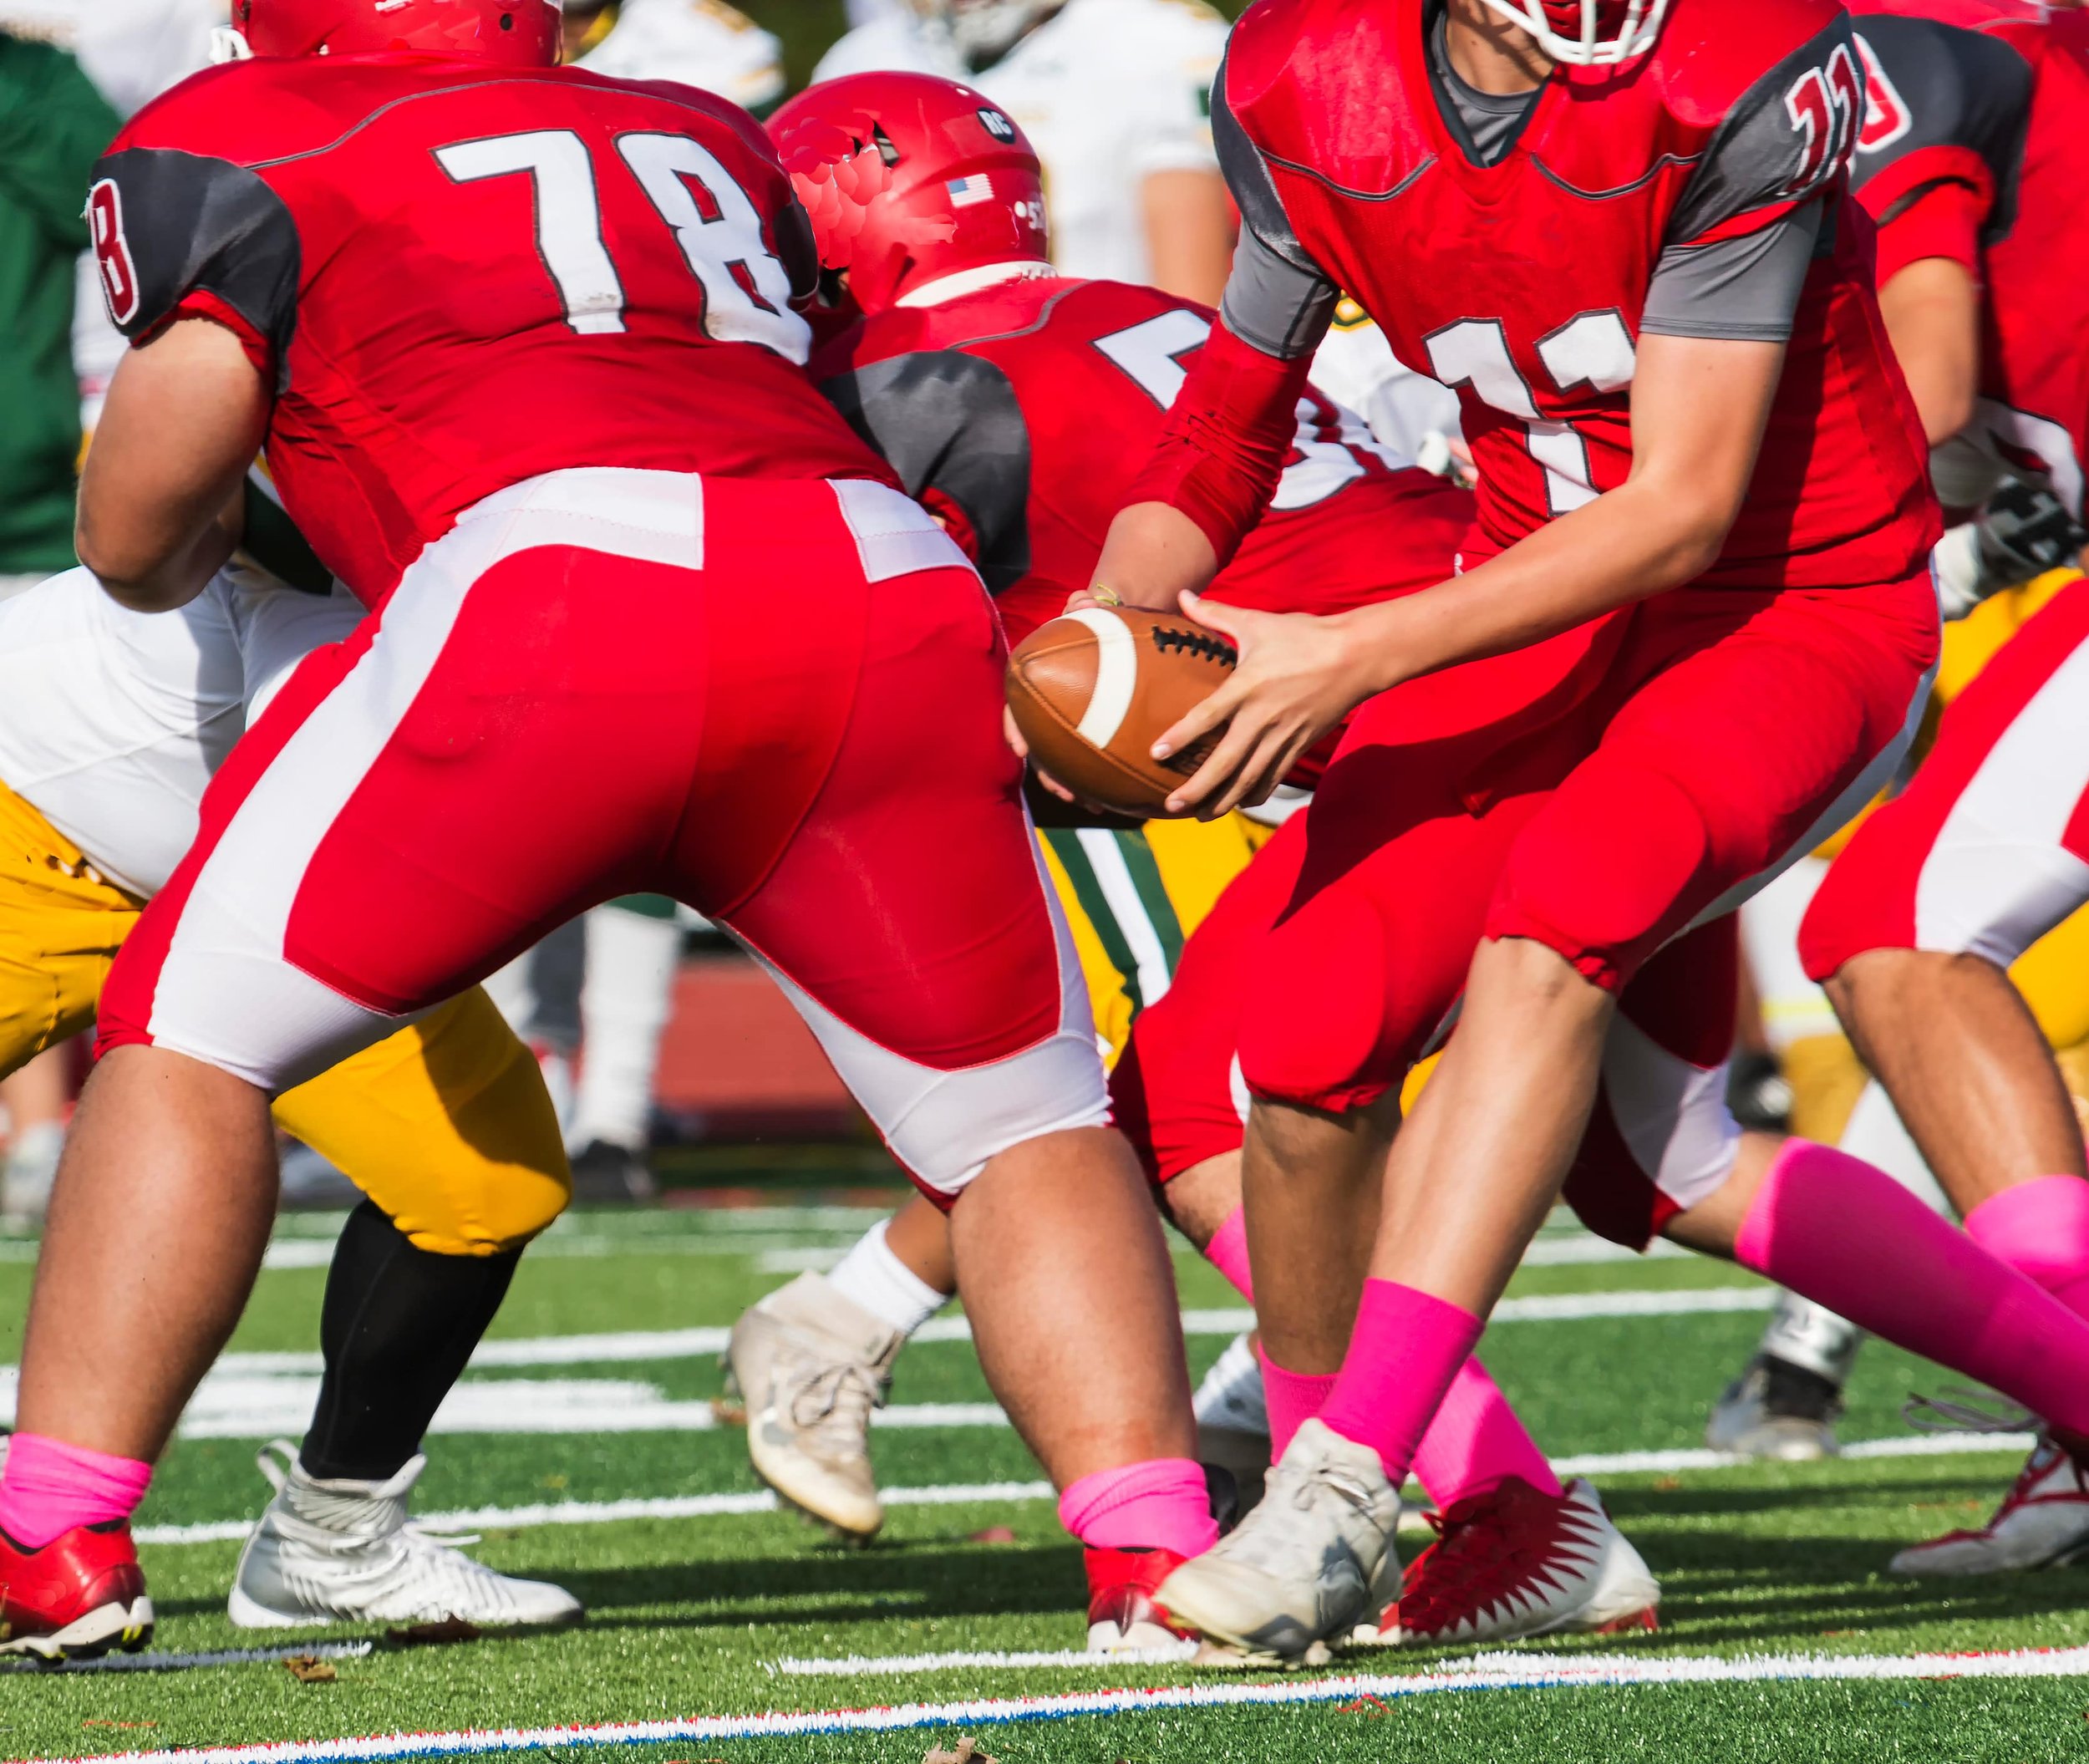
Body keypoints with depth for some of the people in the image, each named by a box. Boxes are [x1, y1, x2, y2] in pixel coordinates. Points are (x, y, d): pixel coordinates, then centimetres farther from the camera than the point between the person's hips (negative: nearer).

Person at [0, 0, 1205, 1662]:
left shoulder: (229, 142, 18)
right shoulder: (711, 140, 32)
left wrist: (168, 563, 33)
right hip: (887, 587, 4)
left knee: (192, 1038, 13)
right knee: (1023, 1121, 20)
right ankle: (1155, 1550, 5)